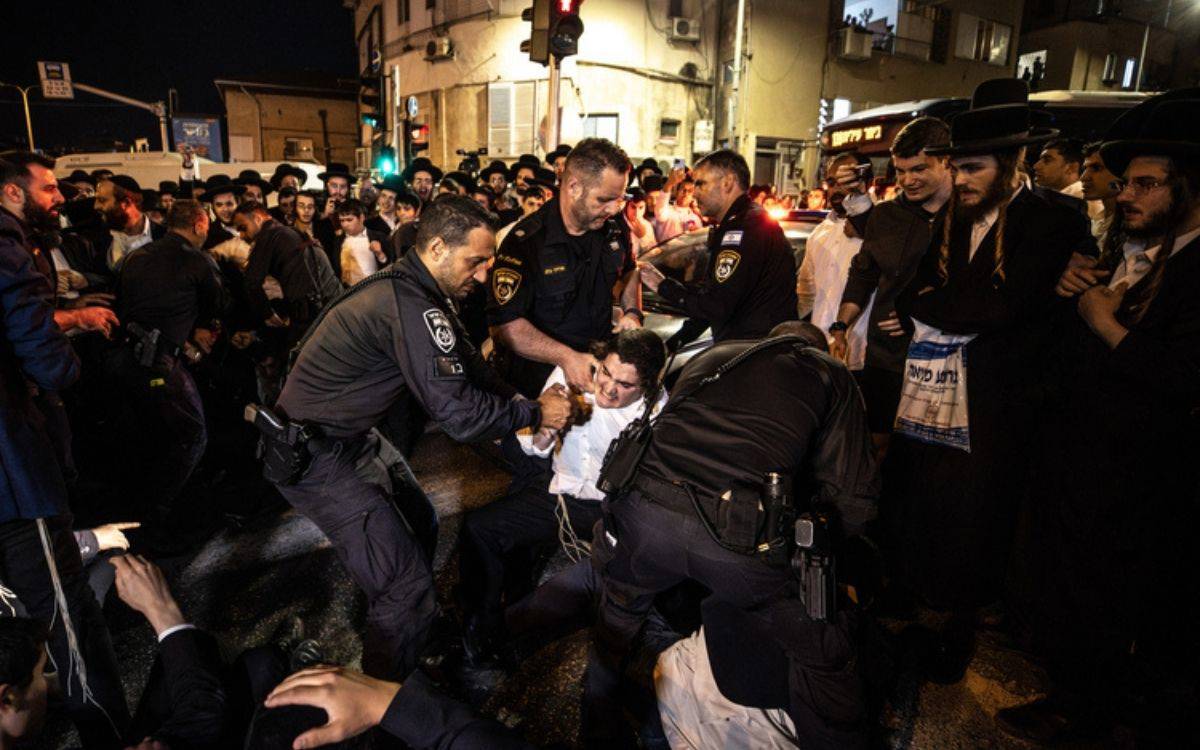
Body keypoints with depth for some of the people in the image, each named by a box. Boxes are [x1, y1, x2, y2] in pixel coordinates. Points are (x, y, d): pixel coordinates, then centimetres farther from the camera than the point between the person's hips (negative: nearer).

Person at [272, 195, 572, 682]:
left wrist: (522, 404, -2)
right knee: (406, 586, -11)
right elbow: (460, 414, -29)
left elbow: (467, 364, 10)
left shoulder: (410, 290, 5)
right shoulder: (410, 308, -28)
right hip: (312, 455, -10)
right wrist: (535, 413, -14)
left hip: (350, 437, 10)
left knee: (416, 524, 24)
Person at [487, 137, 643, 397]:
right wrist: (566, 357, -28)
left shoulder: (613, 230, 5)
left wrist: (632, 312, 7)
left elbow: (628, 272, 27)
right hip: (543, 377, -4)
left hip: (605, 363, 5)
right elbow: (504, 324, -19)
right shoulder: (525, 242, -15)